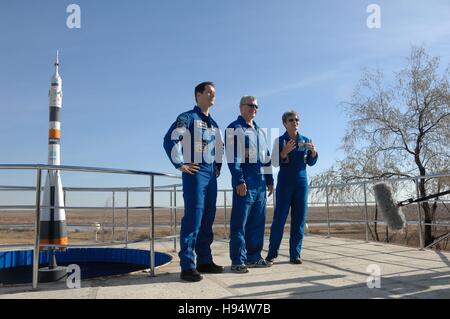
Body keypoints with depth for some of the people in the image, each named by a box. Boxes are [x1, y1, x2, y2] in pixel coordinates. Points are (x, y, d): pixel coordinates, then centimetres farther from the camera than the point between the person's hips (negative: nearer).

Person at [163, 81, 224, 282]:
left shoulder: (214, 124, 20)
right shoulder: (188, 118, -4)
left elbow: (219, 146, 34)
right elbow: (170, 140, -15)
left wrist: (218, 167, 24)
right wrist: (180, 164, -15)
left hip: (211, 175, 8)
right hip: (195, 173, -8)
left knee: (208, 220, 9)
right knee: (193, 218, -10)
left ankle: (204, 261, 18)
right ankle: (187, 266, -6)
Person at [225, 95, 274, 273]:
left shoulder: (260, 131, 22)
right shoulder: (234, 129, -1)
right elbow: (232, 156, -11)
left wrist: (270, 179, 17)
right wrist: (239, 180, -18)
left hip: (261, 183, 8)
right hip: (245, 182, -7)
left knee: (258, 222, 10)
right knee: (240, 222, -5)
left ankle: (254, 257, 18)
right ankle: (238, 261, 0)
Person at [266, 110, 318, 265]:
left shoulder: (305, 140, 9)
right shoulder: (280, 140, -1)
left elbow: (311, 163, 11)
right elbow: (274, 162, -6)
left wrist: (313, 152, -9)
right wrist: (285, 152, -22)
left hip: (301, 183, 3)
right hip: (284, 183, -3)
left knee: (299, 219, 2)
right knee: (279, 218, -5)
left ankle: (295, 254, 9)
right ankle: (271, 254, 3)